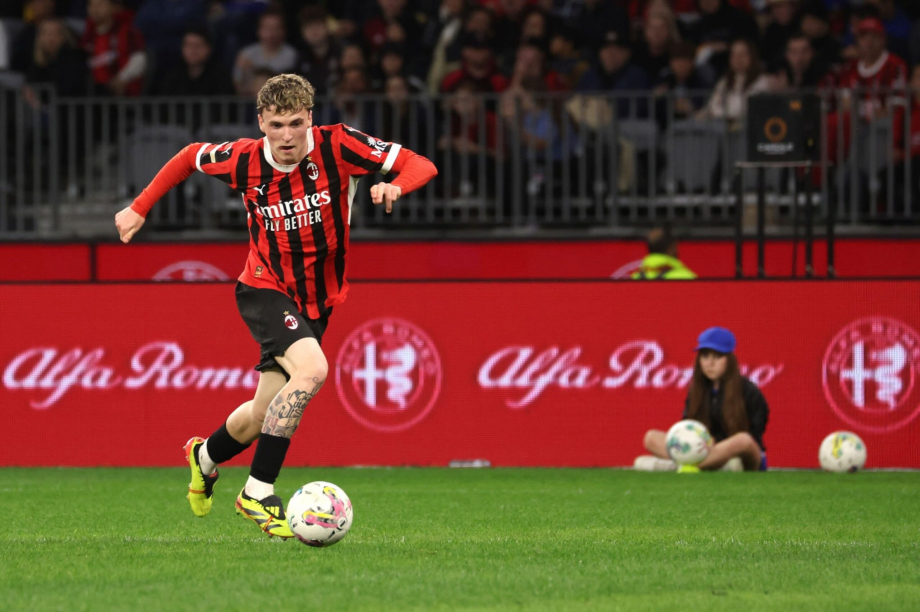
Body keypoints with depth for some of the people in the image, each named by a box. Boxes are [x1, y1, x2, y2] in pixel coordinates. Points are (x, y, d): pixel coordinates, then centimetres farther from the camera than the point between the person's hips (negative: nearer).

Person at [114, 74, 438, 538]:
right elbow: (190, 156, 8)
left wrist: (395, 187, -38)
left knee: (264, 415, 10)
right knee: (312, 368, -30)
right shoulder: (243, 160, -14)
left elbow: (420, 166, -17)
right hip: (265, 290, -3)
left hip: (317, 301, 3)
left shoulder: (336, 146, -16)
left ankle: (205, 456, 45)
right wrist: (140, 208, 10)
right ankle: (258, 492, -22)